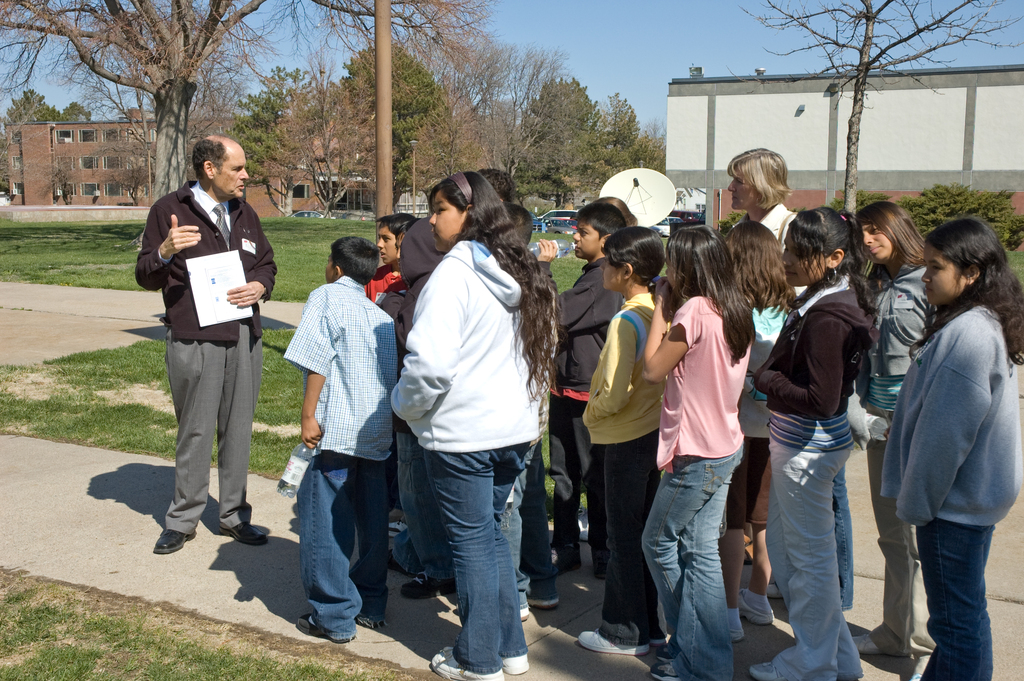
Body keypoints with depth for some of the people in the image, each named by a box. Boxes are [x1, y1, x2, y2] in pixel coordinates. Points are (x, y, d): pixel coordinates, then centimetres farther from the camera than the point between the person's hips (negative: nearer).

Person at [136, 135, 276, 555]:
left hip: (245, 337, 5)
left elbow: (266, 263, 20)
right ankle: (183, 519, 16)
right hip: (194, 341, -5)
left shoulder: (244, 214, 15)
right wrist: (165, 252, -23)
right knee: (196, 431, 1)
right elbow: (145, 277, -1)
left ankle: (234, 515, 21)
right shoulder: (169, 211, -2)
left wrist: (260, 286, -3)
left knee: (238, 428, 10)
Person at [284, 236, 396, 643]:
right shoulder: (382, 317, 17)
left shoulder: (326, 297, -1)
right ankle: (371, 605, 24)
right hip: (378, 431, 7)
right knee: (372, 521, 15)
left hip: (336, 430, -7)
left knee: (324, 522, 1)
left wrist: (309, 415, -12)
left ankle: (334, 617, 6)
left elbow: (316, 359, -13)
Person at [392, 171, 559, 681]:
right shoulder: (522, 274, 9)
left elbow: (428, 363, -25)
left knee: (471, 541, 5)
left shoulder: (453, 274, -17)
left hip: (462, 432, -8)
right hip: (516, 428, 8)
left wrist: (406, 407, -8)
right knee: (490, 532, 20)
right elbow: (545, 353, 20)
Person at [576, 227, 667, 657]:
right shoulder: (660, 313, 3)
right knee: (647, 532, 16)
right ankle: (651, 625, 27)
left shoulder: (626, 321, -20)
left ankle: (625, 633, 16)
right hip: (655, 431, 8)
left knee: (623, 537, 4)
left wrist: (591, 413, -6)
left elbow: (615, 393, -23)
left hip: (626, 439, -8)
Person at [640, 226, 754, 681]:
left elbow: (653, 369, -14)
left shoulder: (694, 310, -19)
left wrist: (662, 307, -8)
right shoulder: (736, 310, 7)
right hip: (726, 447, 9)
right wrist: (672, 306, 8)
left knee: (659, 542, 8)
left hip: (696, 455, -8)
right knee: (701, 550, 13)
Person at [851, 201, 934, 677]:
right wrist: (862, 409, 13)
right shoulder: (876, 287, 14)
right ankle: (895, 633, 27)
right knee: (891, 534, 14)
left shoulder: (930, 283, -9)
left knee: (921, 536, -2)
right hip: (880, 420, 7)